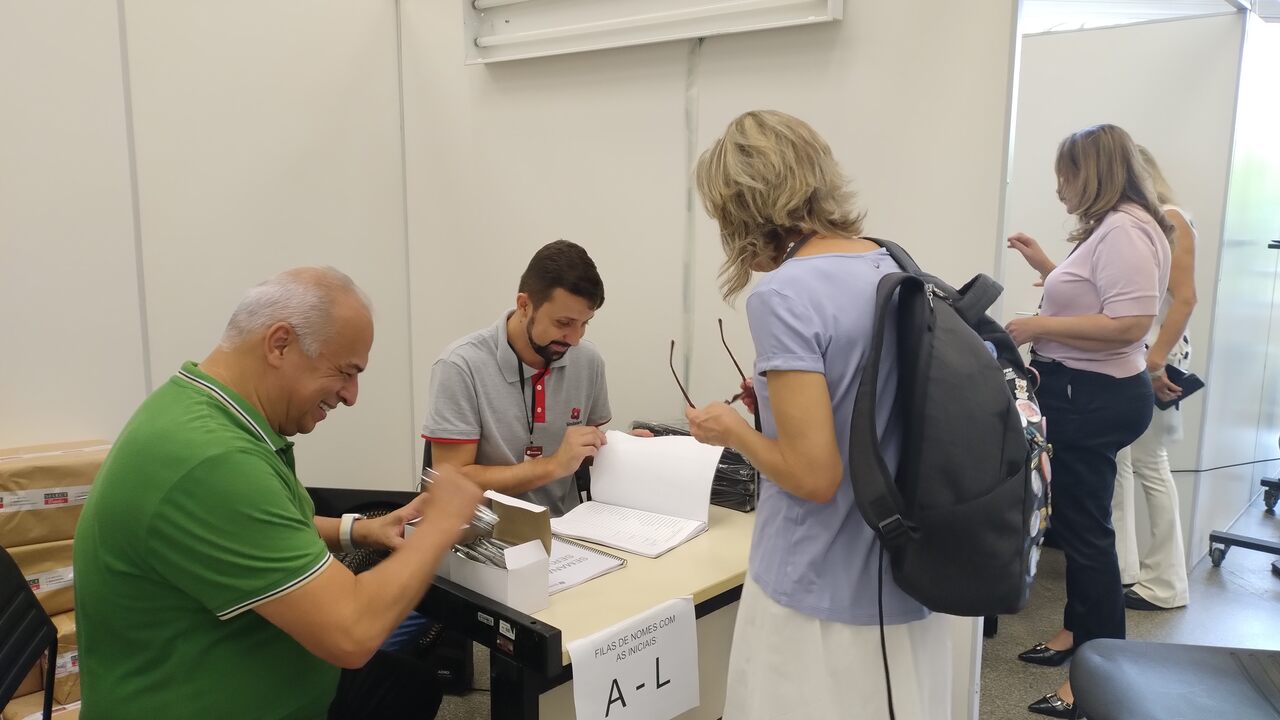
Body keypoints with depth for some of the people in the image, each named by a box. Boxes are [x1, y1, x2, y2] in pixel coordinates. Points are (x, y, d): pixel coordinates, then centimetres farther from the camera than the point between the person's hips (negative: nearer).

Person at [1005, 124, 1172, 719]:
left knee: (1085, 527, -3)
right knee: (1074, 519, 19)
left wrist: (1039, 327, -22)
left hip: (1093, 398, -11)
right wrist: (1045, 266, 19)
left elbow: (1128, 323, -27)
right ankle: (1079, 633, 34)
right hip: (1080, 393, 11)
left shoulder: (1125, 230, -18)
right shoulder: (1107, 227, 14)